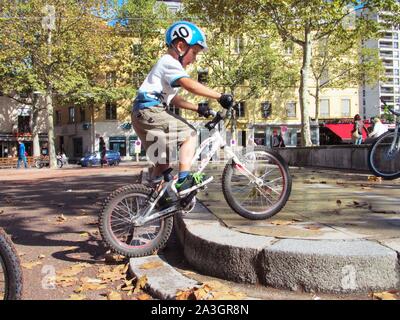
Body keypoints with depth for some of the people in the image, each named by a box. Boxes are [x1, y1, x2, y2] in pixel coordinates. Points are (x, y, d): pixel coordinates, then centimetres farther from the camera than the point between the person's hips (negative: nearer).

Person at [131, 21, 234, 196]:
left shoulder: (168, 64, 25)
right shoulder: (170, 63, -9)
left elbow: (174, 99, 24)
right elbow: (190, 85, -26)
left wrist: (198, 108, 14)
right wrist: (220, 96, -26)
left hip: (143, 115, 10)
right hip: (149, 112, -10)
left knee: (163, 163, 14)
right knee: (190, 134, -10)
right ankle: (184, 180, -13)